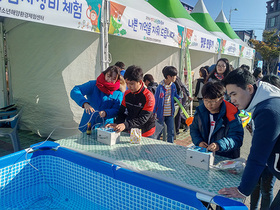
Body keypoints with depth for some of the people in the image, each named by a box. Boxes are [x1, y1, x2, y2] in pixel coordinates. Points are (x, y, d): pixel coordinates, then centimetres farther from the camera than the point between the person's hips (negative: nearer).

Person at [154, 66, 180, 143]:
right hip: (161, 113, -4)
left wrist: (179, 99, -4)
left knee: (171, 132, 8)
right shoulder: (161, 87, -16)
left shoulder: (173, 85, -1)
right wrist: (153, 113, -9)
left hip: (170, 113, 5)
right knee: (159, 131, 10)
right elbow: (156, 100, -11)